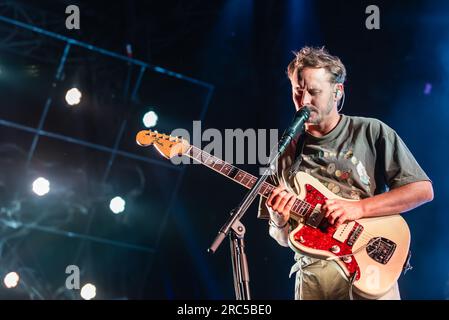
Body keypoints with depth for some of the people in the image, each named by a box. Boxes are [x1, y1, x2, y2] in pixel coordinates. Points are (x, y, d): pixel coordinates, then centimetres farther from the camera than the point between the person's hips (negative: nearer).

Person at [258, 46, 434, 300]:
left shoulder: (371, 133, 2)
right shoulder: (285, 153, 10)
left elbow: (423, 189, -4)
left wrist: (359, 208, -14)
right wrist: (279, 219, -10)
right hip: (311, 276, 2)